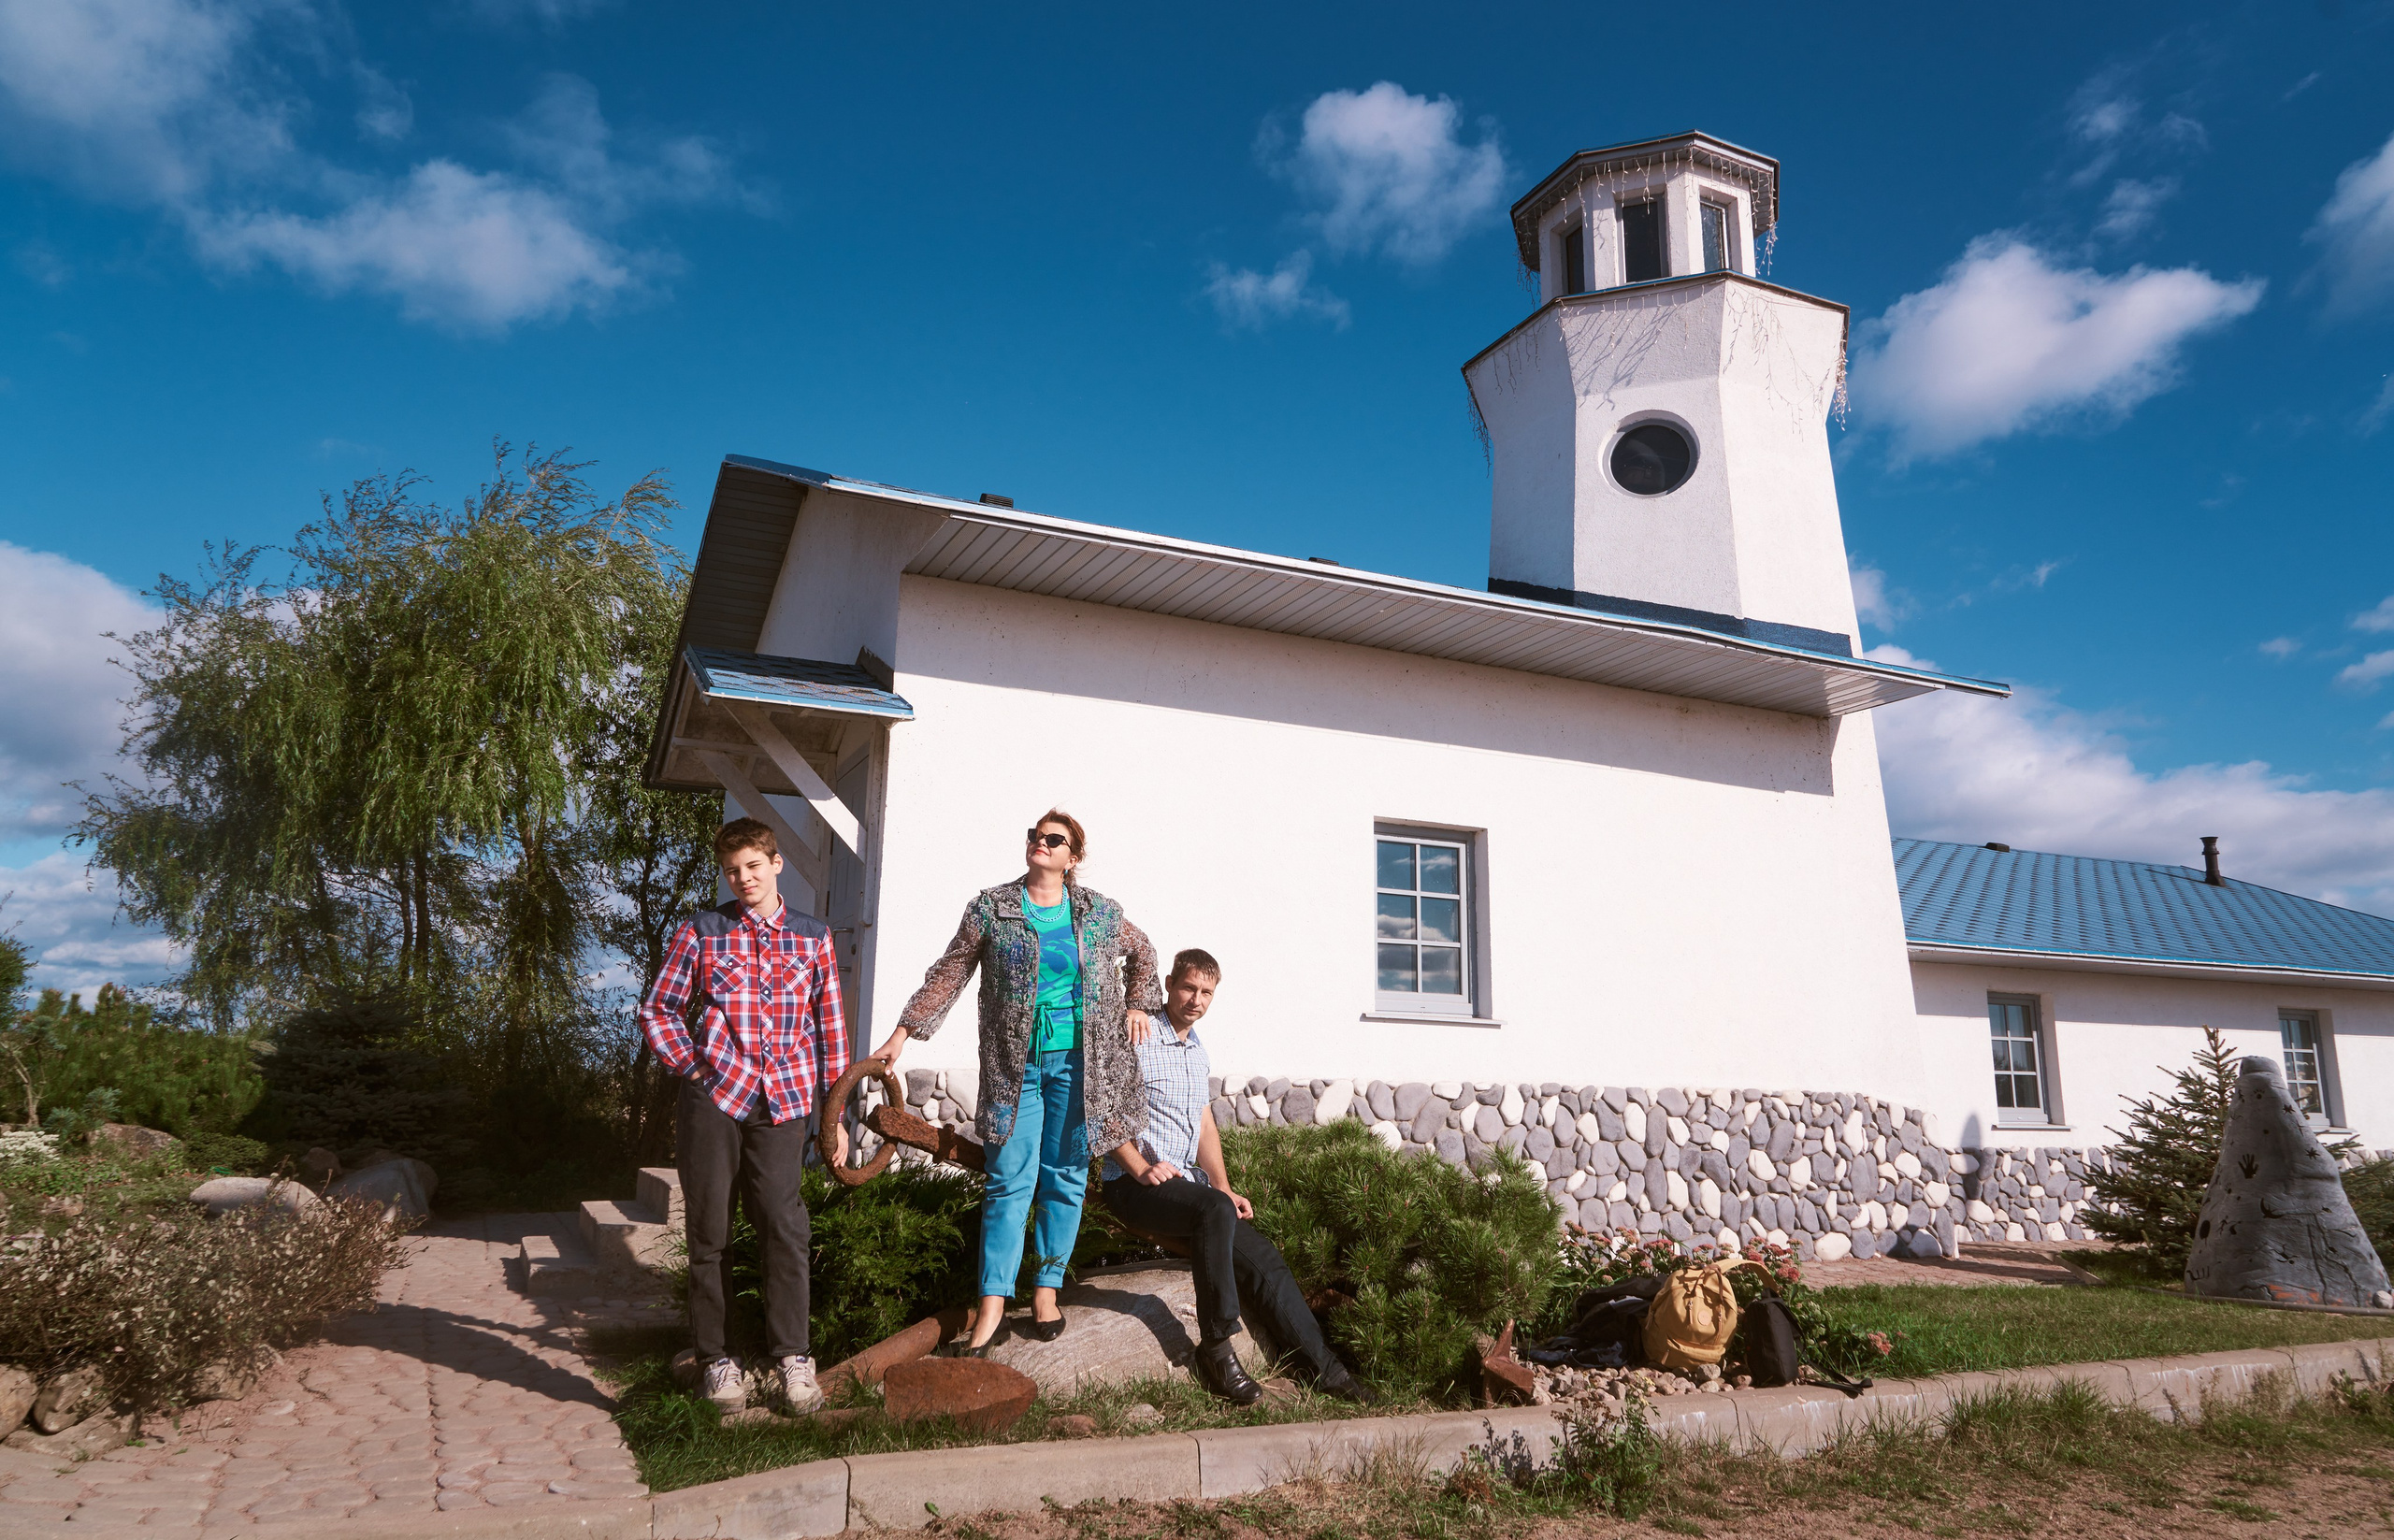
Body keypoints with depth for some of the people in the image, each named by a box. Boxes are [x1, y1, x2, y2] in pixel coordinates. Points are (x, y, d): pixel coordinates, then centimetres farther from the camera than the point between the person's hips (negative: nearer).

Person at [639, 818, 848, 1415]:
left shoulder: (813, 937, 7)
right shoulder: (701, 932, 4)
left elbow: (829, 1025, 10)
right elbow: (657, 1011, 10)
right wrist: (693, 1067, -2)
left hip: (783, 1102, 0)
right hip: (712, 1098, 0)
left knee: (786, 1228, -3)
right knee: (709, 1232, 8)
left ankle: (792, 1357, 9)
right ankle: (715, 1359, 21)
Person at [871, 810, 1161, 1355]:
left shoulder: (1099, 913, 5)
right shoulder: (991, 908, 1)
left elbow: (1141, 952, 22)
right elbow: (949, 973, 3)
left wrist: (1136, 1006, 14)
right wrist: (903, 1033, -2)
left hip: (1079, 1061, 2)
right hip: (1014, 1063, -1)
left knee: (1065, 1178, 6)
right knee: (1008, 1180, -3)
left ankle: (1047, 1290, 18)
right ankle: (992, 1305, 3)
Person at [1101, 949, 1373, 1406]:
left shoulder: (1198, 1051, 18)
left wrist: (1225, 1189, 11)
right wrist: (1140, 1168, -20)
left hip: (1188, 1182, 7)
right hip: (1135, 1186, -7)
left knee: (1264, 1256, -8)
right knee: (1215, 1211, -34)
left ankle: (1324, 1368, -2)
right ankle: (1215, 1349, -24)